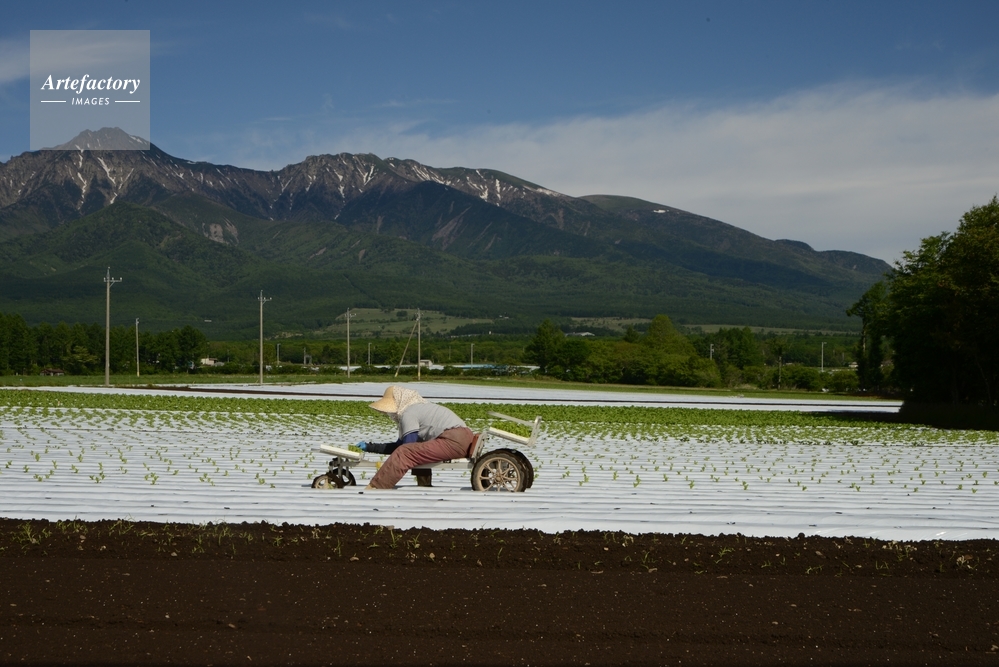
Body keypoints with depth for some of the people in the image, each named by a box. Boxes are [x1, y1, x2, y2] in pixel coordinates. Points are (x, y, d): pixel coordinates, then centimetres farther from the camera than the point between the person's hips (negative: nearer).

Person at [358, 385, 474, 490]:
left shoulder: (408, 413, -5)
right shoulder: (417, 409, 24)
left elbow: (407, 450, -9)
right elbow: (399, 446, 26)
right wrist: (369, 447, 27)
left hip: (454, 441, -11)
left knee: (403, 454, -18)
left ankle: (372, 490, -22)